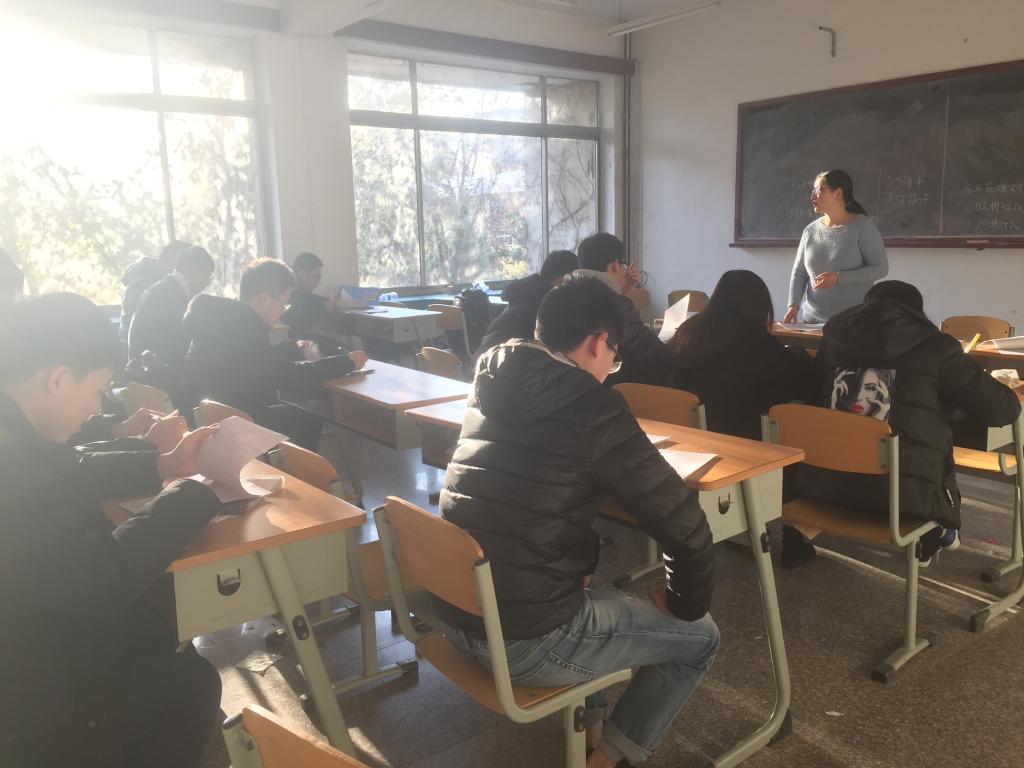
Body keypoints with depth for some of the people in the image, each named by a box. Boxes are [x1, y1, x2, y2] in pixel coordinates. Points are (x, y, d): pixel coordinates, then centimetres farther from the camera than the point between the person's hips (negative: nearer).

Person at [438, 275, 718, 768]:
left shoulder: (493, 386, 4)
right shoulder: (594, 408, -17)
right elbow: (685, 526, -14)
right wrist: (685, 604, 5)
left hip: (454, 615, 8)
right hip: (525, 640, -7)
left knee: (596, 594, 35)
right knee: (700, 636, 14)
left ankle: (591, 722, 34)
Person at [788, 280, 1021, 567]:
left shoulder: (835, 336, 10)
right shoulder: (933, 346, 0)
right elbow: (1000, 409, 2)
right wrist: (1000, 388, 26)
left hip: (825, 480, 4)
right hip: (904, 491, -3)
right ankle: (932, 538, 42)